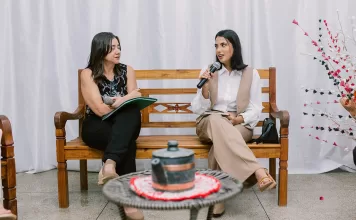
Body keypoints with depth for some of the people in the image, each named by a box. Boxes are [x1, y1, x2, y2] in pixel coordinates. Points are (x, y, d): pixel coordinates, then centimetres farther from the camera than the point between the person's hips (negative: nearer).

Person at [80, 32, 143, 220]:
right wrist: (126, 100, -12)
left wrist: (121, 101, -21)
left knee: (132, 113, -34)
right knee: (127, 143, -34)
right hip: (97, 127, -3)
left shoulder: (127, 70, 8)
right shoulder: (88, 74, -5)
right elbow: (100, 110, -14)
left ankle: (110, 164, -46)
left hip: (124, 125, 3)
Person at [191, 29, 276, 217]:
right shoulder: (208, 71, 5)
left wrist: (239, 119, -17)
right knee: (217, 121, -39)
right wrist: (205, 88, -16)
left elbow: (256, 109, 3)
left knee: (221, 141, -38)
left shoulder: (251, 74, 3)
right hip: (209, 123, 0)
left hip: (239, 126, 0)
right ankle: (258, 172, -50)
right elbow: (198, 109, 1)